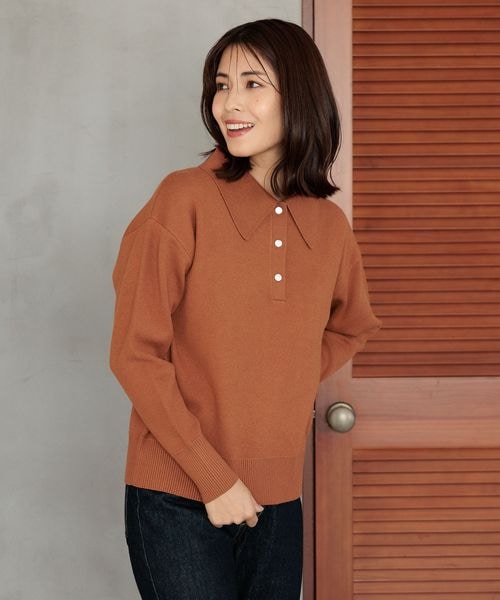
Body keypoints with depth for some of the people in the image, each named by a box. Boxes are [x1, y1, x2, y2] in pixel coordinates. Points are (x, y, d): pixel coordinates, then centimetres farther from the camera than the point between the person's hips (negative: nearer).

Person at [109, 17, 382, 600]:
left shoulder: (330, 226, 2)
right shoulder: (184, 199, -10)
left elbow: (351, 327, 22)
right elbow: (135, 355, -12)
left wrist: (290, 392, 6)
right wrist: (213, 478, -13)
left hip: (277, 502, 4)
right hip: (177, 502, -4)